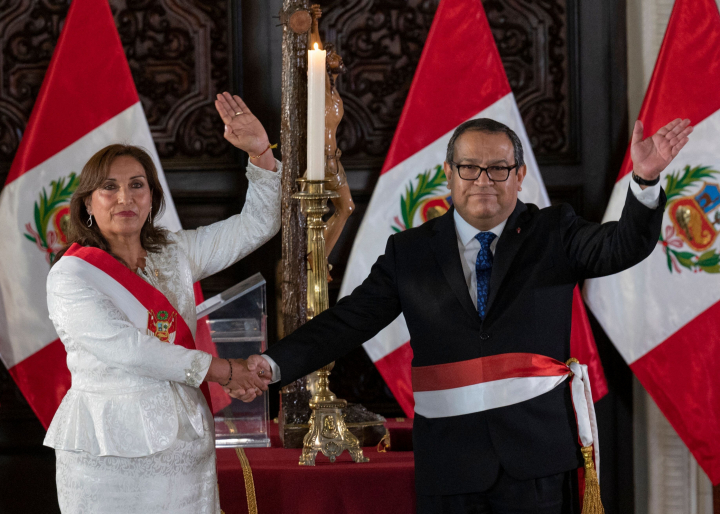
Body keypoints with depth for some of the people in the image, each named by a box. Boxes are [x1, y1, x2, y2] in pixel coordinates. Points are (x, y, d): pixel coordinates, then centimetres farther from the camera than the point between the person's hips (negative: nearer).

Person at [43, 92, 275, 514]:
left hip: (184, 444, 5)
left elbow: (257, 225, 14)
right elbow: (126, 347, -16)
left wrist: (262, 154, -2)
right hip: (109, 448, -5)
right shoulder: (71, 276, -7)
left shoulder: (174, 253, 10)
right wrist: (217, 369, -10)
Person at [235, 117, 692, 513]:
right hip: (449, 463, 1)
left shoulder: (552, 234, 5)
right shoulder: (410, 253, 8)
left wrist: (646, 182, -30)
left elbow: (622, 247, -11)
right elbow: (347, 323, 5)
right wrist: (273, 364, -8)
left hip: (536, 458, -1)